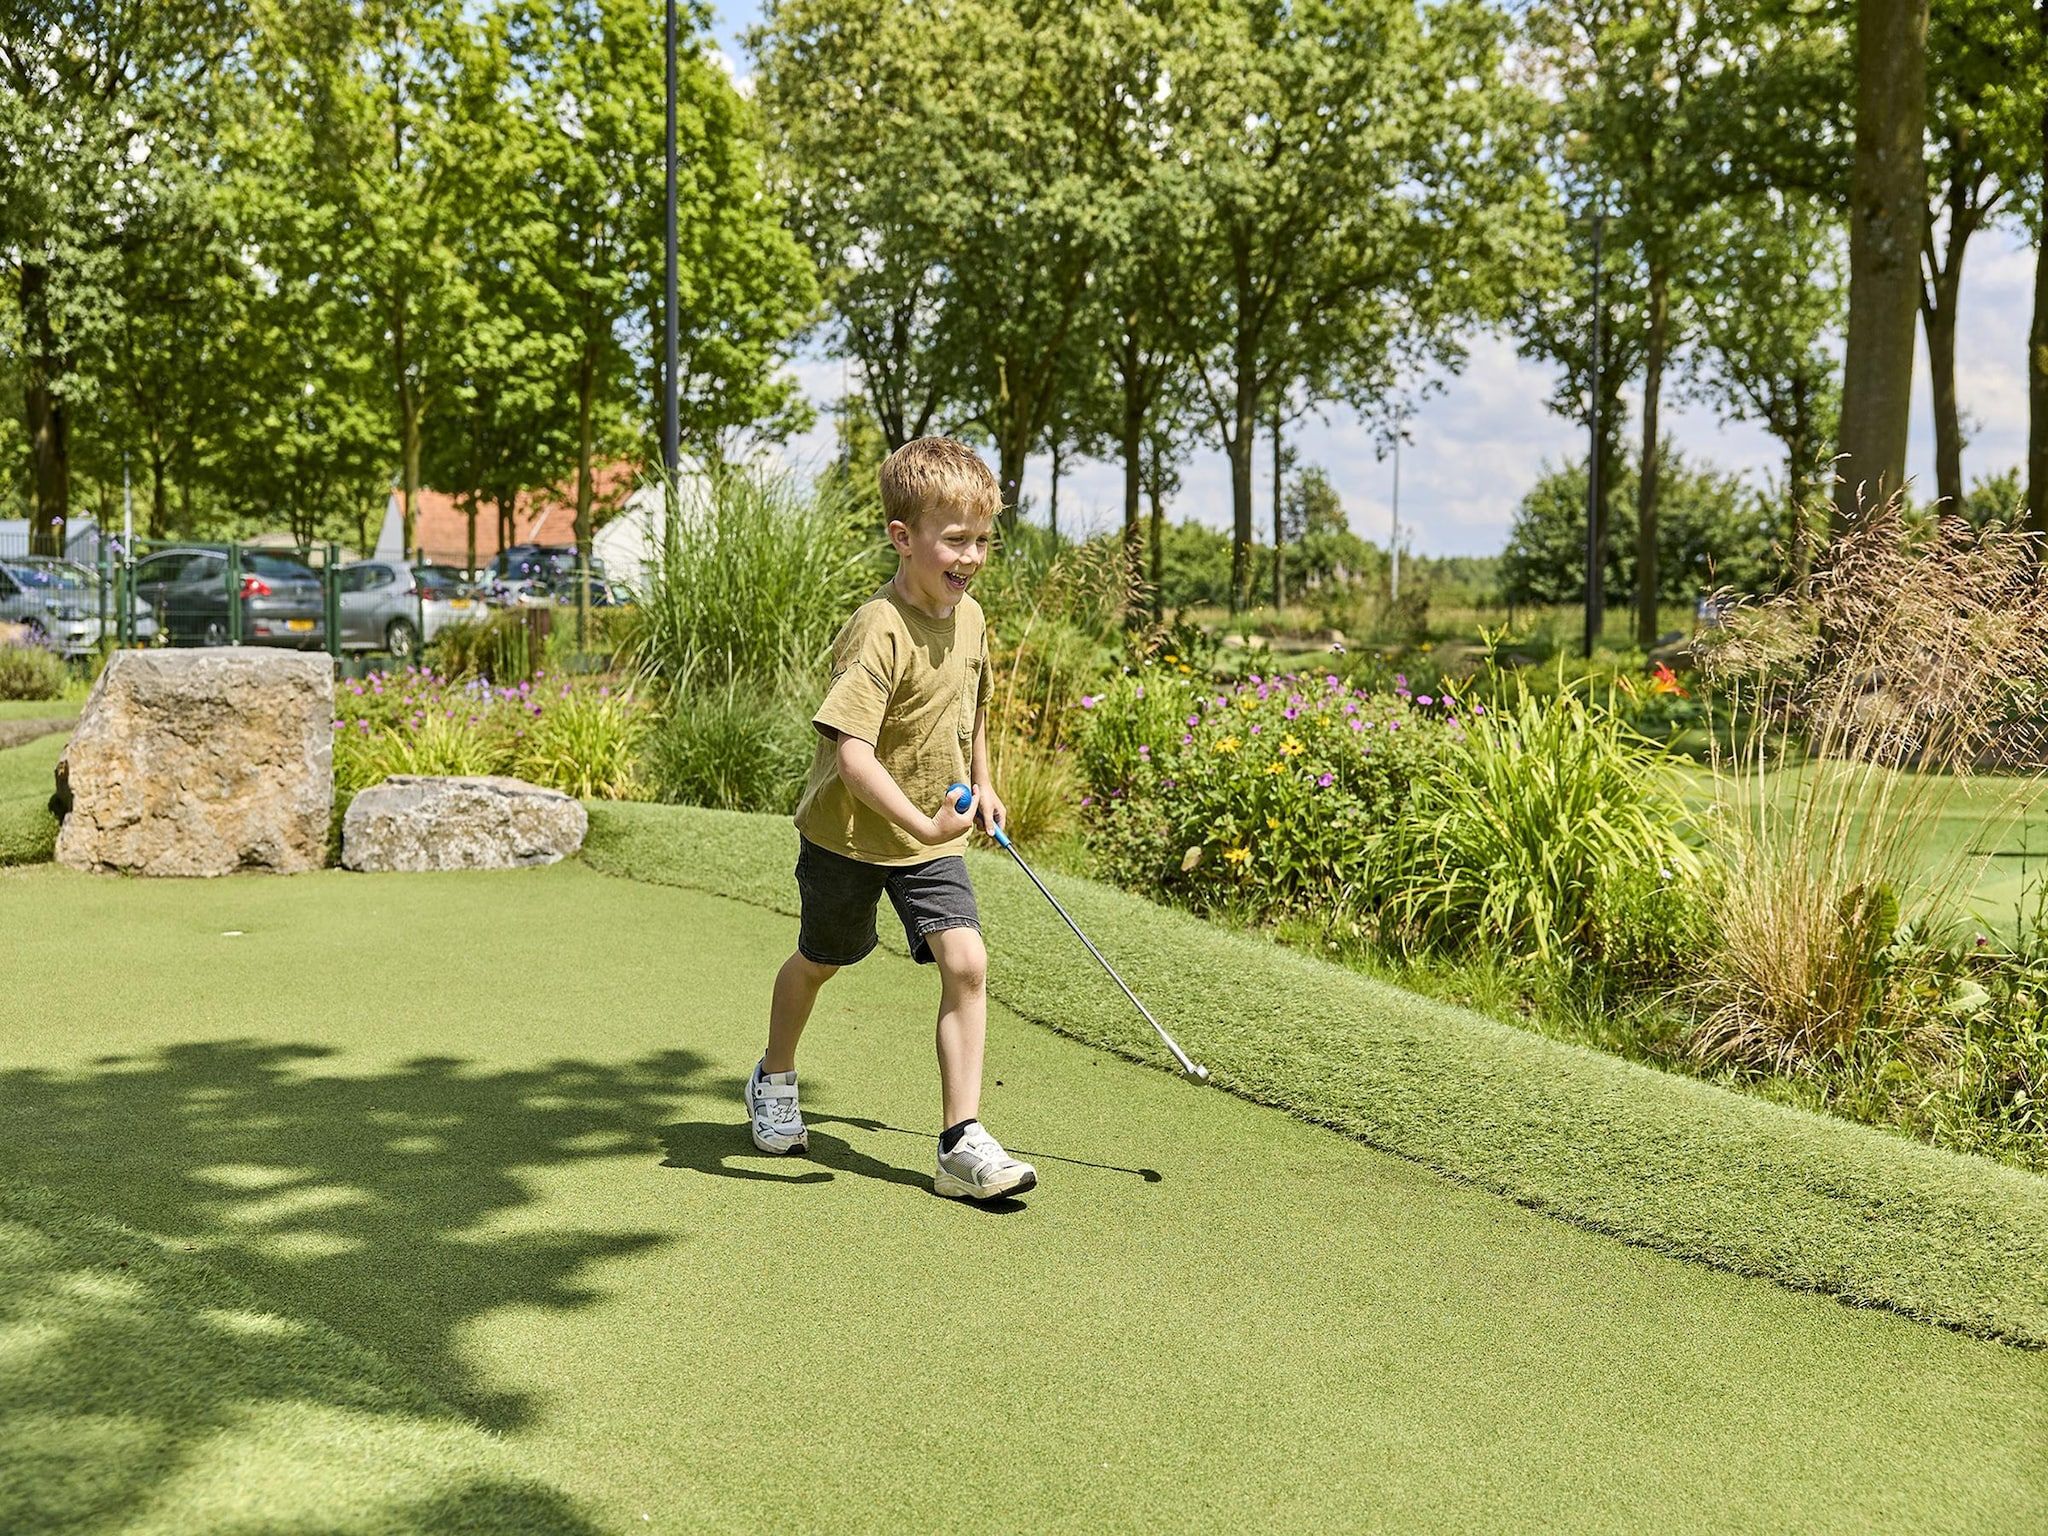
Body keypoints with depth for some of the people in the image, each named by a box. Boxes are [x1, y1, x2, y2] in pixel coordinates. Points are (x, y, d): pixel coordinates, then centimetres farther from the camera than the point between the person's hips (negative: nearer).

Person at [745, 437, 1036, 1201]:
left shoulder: (970, 618, -2)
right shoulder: (878, 633, -27)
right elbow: (850, 752, -35)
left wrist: (980, 783, 19)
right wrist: (921, 823, -41)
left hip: (934, 837, 5)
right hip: (849, 832, -5)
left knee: (966, 961, -12)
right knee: (819, 960, 17)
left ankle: (962, 1143, -8)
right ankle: (774, 1080, 46)